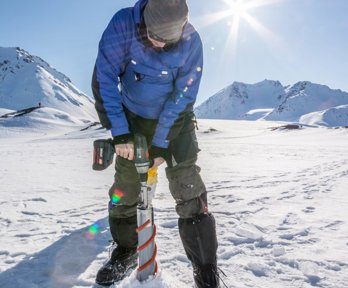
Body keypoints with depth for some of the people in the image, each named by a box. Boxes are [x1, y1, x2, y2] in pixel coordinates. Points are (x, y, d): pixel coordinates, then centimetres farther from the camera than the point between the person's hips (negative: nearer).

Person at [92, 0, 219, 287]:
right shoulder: (123, 24, -20)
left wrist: (160, 144, -17)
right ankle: (125, 252, 28)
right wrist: (119, 132, -20)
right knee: (124, 188, 4)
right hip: (133, 117, 2)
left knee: (188, 191, -11)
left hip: (175, 121, -1)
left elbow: (182, 98, -18)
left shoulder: (191, 41, -21)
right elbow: (104, 78, -17)